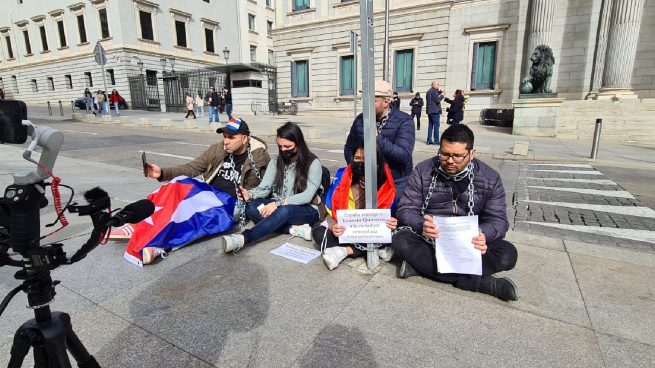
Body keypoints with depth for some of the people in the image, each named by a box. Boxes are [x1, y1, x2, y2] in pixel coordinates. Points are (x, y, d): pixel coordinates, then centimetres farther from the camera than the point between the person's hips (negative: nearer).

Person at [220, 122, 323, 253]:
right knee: (251, 207, -24)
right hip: (279, 207, 5)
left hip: (306, 209, -5)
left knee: (284, 211, -39)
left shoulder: (313, 163, -11)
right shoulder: (276, 162, 5)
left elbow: (307, 196, -19)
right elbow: (264, 188, -3)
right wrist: (249, 194, -26)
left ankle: (243, 239, -49)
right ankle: (295, 228, -33)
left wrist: (278, 203, -30)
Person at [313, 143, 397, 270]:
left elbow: (387, 215, -4)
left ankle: (344, 251, -19)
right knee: (318, 233, -26)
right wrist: (333, 226, -34)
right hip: (345, 231, 1)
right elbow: (331, 212, -11)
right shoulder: (342, 176, -13)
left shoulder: (385, 185, -12)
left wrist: (391, 224, -30)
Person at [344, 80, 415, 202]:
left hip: (396, 182, -3)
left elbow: (404, 155, -21)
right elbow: (349, 149, 12)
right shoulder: (360, 119, 2)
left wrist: (377, 138, -27)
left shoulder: (404, 121, -10)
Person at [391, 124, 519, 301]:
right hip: (430, 240, 0)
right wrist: (421, 225, -33)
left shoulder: (490, 178, -5)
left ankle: (421, 265, -25)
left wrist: (483, 235, -31)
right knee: (401, 240, -30)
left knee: (508, 254, -25)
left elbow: (498, 219, -6)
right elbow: (406, 209, -10)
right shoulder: (422, 171, -7)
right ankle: (478, 282, -27)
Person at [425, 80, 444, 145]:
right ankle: (436, 140, -6)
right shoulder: (434, 91, -11)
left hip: (429, 111, 9)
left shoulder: (428, 91, 18)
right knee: (436, 125, -6)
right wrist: (442, 95, -2)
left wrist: (439, 94, 14)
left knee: (430, 125, 9)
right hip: (435, 111, -9)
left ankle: (429, 140, 9)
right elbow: (437, 100, -17)